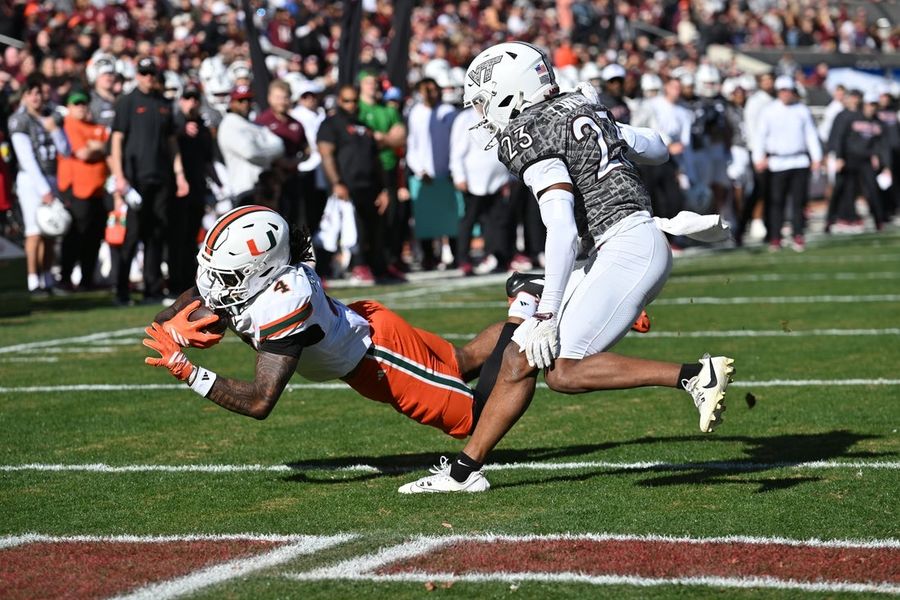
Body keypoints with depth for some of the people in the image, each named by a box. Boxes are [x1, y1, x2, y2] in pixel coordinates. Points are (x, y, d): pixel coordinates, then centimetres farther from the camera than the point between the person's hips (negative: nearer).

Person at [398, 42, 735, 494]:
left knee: (562, 371, -15)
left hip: (628, 247, -10)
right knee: (520, 358, 8)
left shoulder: (527, 137, -11)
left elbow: (562, 230, -20)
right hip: (622, 250, 10)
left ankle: (695, 375, -15)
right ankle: (464, 469, 12)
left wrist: (547, 314, -20)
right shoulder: (578, 109, 16)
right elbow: (657, 150, 24)